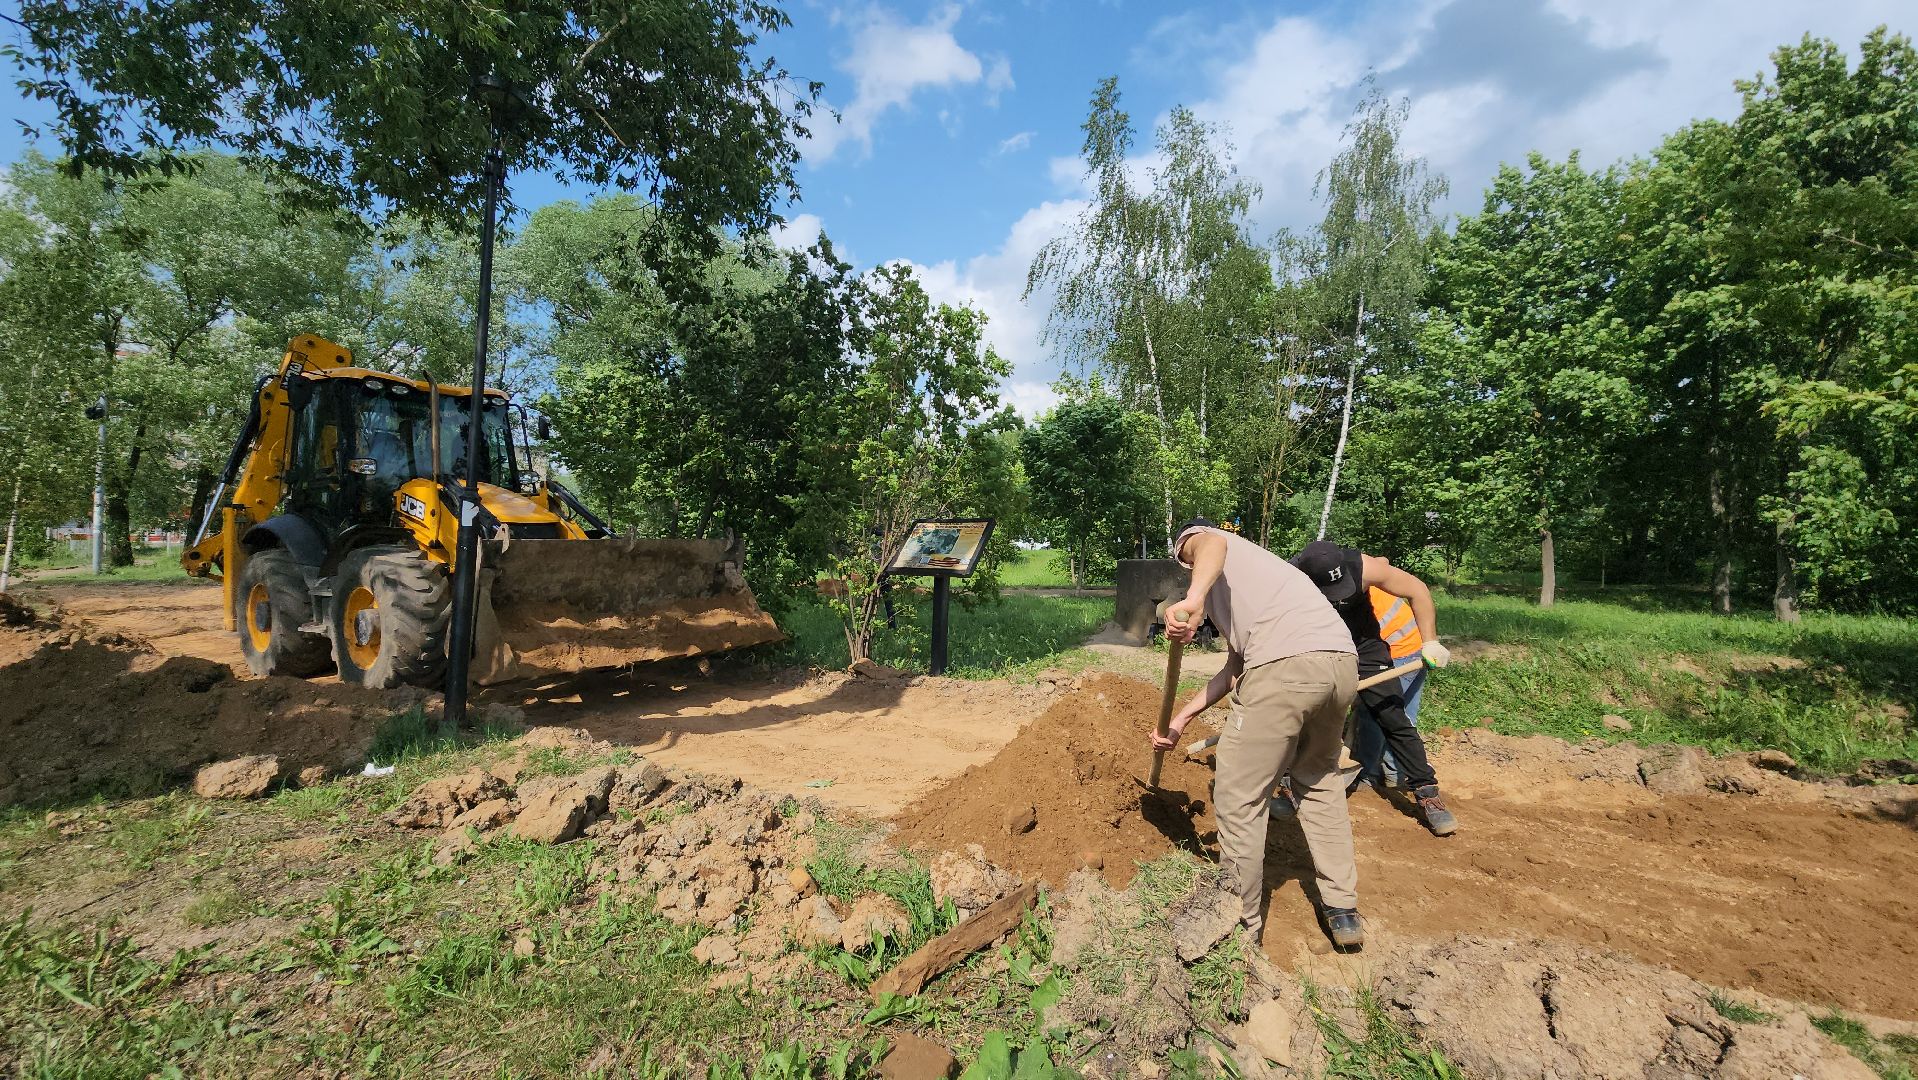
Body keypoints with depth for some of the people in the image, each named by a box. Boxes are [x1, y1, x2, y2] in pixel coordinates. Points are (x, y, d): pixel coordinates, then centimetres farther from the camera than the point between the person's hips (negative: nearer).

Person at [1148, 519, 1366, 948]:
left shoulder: (1193, 542, 19)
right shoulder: (1247, 574, 38)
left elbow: (1211, 543, -10)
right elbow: (1235, 667, 31)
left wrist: (1194, 597, -28)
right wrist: (1182, 717, 29)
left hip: (1284, 666, -9)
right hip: (1343, 661, 9)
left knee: (1238, 800, 6)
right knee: (1320, 781, 29)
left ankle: (1242, 925, 18)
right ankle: (1343, 911, 34)